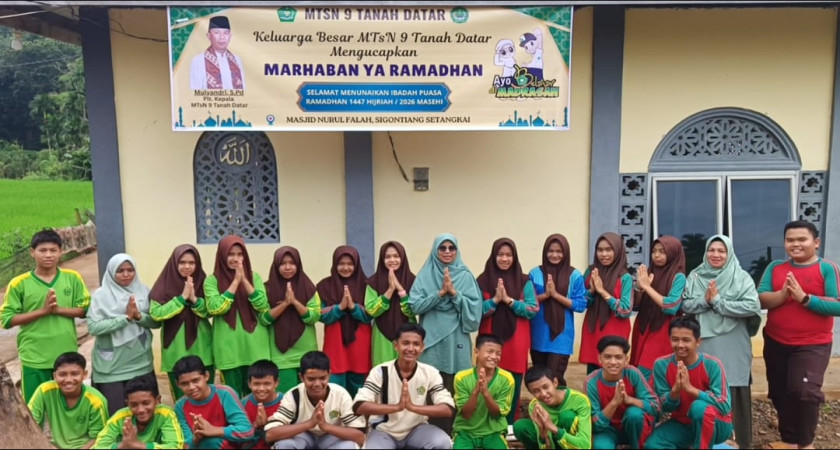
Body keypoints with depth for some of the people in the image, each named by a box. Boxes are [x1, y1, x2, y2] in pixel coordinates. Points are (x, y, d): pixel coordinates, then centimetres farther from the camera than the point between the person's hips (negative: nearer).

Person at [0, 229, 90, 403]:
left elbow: (85, 310, 0)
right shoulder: (19, 284, -5)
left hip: (67, 356, 2)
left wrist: (59, 309, -16)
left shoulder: (73, 278, 0)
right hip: (34, 359, -1)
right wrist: (42, 311, -17)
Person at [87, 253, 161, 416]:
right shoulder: (101, 295, -6)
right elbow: (93, 327, -14)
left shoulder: (143, 291, 2)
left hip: (141, 363, 3)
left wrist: (139, 316, -17)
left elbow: (156, 322, 2)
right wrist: (126, 317, -20)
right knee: (115, 412, 5)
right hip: (112, 366, -3)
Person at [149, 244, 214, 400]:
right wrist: (183, 297, -17)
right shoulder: (165, 285, -2)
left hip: (201, 349, 1)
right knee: (182, 397, 7)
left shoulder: (203, 282, 3)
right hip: (176, 351, -1)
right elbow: (155, 313, -11)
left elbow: (210, 311, 1)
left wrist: (194, 299, -16)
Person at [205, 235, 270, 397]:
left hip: (254, 346, 2)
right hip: (229, 347, -2)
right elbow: (215, 308, -14)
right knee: (233, 394, 7)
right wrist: (236, 281, -14)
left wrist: (244, 280, -13)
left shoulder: (254, 277, 7)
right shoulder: (212, 280, 1)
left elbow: (262, 306, -5)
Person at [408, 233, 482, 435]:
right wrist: (440, 293, -14)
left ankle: (453, 434, 15)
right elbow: (415, 305, -5)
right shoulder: (425, 275, 4)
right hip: (431, 339, 0)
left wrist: (454, 292, -14)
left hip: (456, 340, 0)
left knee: (456, 388, 2)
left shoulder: (465, 276, 5)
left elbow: (475, 307, -2)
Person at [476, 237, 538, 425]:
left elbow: (533, 310, -3)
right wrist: (495, 300, -15)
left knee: (513, 386, 4)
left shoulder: (524, 281, 4)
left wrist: (509, 300, -14)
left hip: (516, 343, 1)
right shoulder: (483, 280, 3)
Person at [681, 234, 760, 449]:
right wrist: (705, 300, -15)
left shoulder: (741, 277, 0)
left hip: (733, 346, -2)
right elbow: (686, 305, 2)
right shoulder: (695, 277, 8)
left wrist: (717, 301, -13)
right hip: (704, 344, 2)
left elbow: (752, 307, -12)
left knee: (735, 393, 0)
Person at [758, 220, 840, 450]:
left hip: (813, 344, -4)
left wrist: (804, 297, -23)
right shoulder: (775, 268, 4)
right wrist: (783, 294, -23)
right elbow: (761, 299, -5)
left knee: (804, 390, -16)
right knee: (780, 394, 12)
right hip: (776, 343, 5)